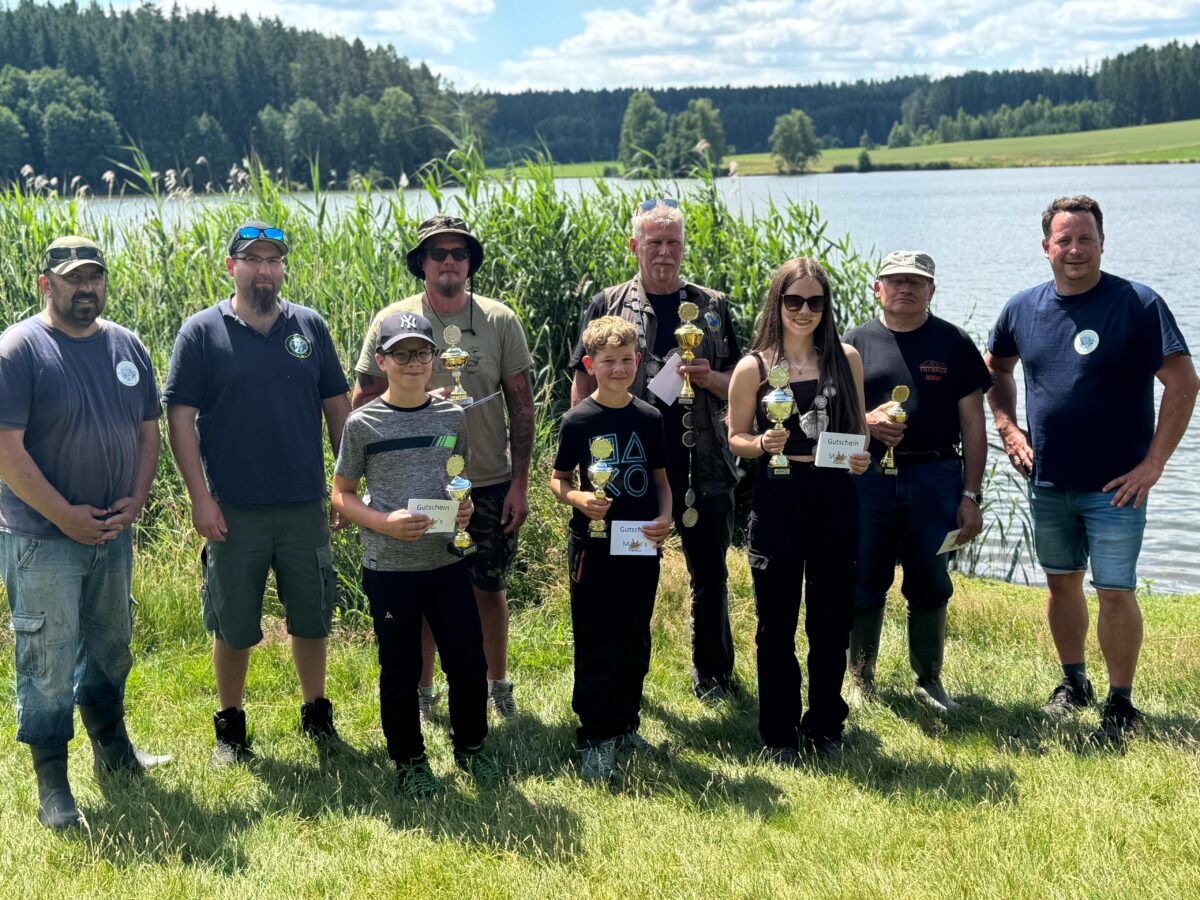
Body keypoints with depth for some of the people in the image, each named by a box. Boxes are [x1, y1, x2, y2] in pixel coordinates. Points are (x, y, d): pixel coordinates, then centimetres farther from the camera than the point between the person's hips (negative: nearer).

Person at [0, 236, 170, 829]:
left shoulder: (126, 346, 6)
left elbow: (147, 430, 11)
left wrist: (135, 500, -4)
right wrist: (64, 515, -19)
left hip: (112, 532, 6)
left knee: (110, 648, 20)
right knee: (48, 663, -1)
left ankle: (113, 751, 38)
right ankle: (52, 787, 11)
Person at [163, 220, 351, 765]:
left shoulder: (309, 327, 5)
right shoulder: (202, 332, -3)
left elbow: (336, 406, 10)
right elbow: (180, 417, -5)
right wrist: (200, 497, -11)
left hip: (305, 507, 2)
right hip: (233, 511, -2)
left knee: (311, 618, 12)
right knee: (233, 625, 8)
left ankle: (316, 713, 30)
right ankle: (230, 726, 24)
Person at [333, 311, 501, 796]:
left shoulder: (452, 417, 4)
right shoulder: (363, 424, -5)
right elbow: (341, 494, 0)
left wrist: (466, 507, -6)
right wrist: (385, 522, -16)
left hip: (447, 561, 3)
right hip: (388, 569, -2)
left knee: (469, 662, 7)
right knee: (400, 670, 8)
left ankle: (470, 746, 29)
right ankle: (410, 761, 25)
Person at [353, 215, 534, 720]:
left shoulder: (499, 321, -2)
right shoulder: (393, 321, -5)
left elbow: (521, 404, 1)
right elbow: (363, 404, -2)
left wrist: (519, 482, -2)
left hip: (490, 484, 1)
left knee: (489, 587, 13)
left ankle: (498, 684, 32)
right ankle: (423, 693, 28)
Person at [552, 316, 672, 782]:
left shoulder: (650, 418, 3)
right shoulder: (578, 420, -6)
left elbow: (660, 478, 11)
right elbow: (558, 480, 2)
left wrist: (664, 518, -6)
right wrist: (578, 499, -19)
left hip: (641, 547, 4)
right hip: (594, 546, -3)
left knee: (635, 645, 14)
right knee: (596, 649, 1)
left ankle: (626, 725, 29)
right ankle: (595, 739, 11)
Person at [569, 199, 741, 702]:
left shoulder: (711, 307, 7)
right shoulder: (609, 306, 2)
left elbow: (739, 385, 10)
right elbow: (583, 386, 4)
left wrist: (709, 378, -11)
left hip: (704, 465, 2)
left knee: (710, 575, 9)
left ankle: (712, 675, 25)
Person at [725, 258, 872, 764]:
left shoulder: (846, 359, 7)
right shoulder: (754, 367, -1)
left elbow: (860, 426, 15)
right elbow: (736, 437, 4)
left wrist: (863, 456, -5)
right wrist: (763, 445, -17)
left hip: (834, 499, 2)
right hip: (777, 499, -2)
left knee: (832, 620, 9)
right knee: (777, 623, 5)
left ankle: (825, 727, 25)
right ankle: (779, 735, 17)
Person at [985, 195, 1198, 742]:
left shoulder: (1137, 305, -11)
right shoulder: (1022, 308, 3)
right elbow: (996, 369, 21)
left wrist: (1153, 463, -15)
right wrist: (1008, 429, 7)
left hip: (1115, 485, -5)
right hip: (1047, 482, 5)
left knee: (1115, 592, -3)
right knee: (1061, 583, 16)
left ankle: (1120, 706, 11)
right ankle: (1073, 683, 34)